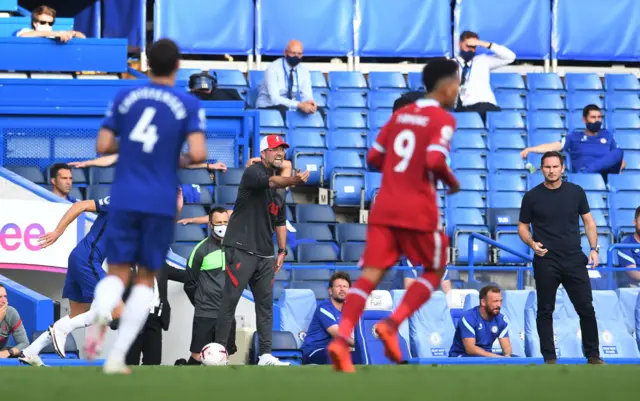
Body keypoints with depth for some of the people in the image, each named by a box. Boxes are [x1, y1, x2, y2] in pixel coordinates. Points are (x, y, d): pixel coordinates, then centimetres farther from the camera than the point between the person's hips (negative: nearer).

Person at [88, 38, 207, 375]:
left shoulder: (125, 98, 5)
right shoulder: (189, 104, -3)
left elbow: (103, 146, 4)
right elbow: (198, 153, -14)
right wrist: (184, 160, 8)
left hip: (124, 198, 1)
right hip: (161, 203, -1)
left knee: (118, 272, 6)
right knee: (146, 278, 11)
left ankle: (99, 319, -30)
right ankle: (117, 356, 1)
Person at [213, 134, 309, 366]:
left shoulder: (281, 188, 15)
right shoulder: (253, 173, -8)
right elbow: (271, 181, -30)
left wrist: (282, 250, 12)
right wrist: (295, 180, -46)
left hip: (265, 254, 8)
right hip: (241, 249, -8)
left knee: (266, 303, 7)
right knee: (230, 300, -8)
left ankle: (266, 355, 9)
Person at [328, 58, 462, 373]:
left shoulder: (401, 114, 16)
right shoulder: (443, 120, -4)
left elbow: (373, 158, 15)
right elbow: (435, 161, -19)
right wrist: (451, 182, 0)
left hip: (384, 208, 5)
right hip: (419, 212, -5)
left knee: (370, 274, -3)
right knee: (434, 271, 16)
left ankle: (341, 339, -24)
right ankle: (392, 325, -3)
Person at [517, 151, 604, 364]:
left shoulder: (576, 192, 3)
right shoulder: (532, 197, -1)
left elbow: (588, 221, 10)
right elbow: (522, 227, 7)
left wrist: (594, 248, -2)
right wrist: (532, 243, -13)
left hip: (574, 261, 1)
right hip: (545, 262, -1)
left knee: (586, 308, 1)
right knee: (545, 311, 3)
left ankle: (593, 355, 12)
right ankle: (549, 358, 10)